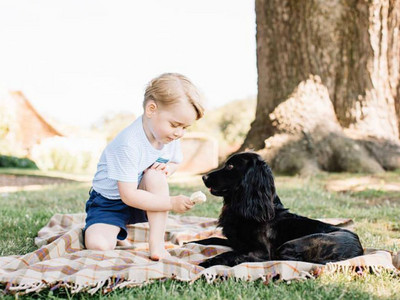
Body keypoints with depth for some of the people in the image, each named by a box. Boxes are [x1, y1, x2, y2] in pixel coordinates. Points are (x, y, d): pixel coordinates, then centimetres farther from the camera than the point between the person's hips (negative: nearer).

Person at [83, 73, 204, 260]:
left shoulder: (171, 137, -10)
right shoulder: (128, 144, -32)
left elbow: (175, 162, 11)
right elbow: (128, 195, -30)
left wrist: (168, 168, -15)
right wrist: (172, 203, -32)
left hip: (142, 199, 5)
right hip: (109, 202, -4)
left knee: (156, 174, -28)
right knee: (98, 245, -28)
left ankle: (156, 242, -21)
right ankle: (117, 233, 10)